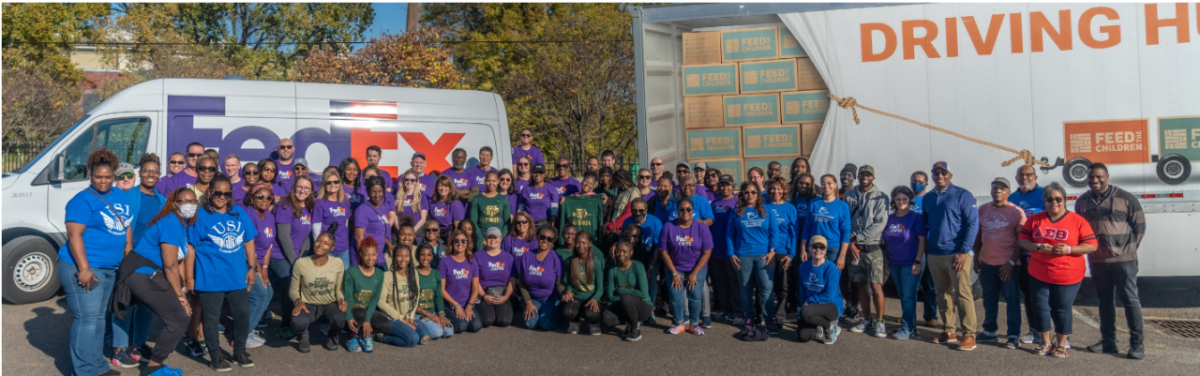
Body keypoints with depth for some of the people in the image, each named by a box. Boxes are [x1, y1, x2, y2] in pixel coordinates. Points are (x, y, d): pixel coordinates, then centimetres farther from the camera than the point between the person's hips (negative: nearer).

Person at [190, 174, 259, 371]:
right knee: (212, 317, 7)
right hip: (210, 278, -4)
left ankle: (240, 351, 28)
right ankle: (216, 356, 20)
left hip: (237, 276, 4)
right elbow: (191, 247, -4)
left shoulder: (239, 213, 6)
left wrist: (251, 267, 6)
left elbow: (248, 241, 10)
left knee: (242, 314, 11)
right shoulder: (200, 215, -5)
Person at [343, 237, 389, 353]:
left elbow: (375, 300, -5)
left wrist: (367, 320, -18)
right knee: (361, 313, -37)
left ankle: (363, 334, 3)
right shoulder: (351, 272, -10)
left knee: (386, 325, -24)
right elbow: (348, 297, -13)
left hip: (369, 311, 3)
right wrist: (349, 318, -27)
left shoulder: (379, 274, 0)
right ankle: (353, 337, -8)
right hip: (353, 310, -3)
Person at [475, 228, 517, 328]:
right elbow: (475, 280, 0)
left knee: (505, 321, -24)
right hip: (484, 294, -1)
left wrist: (506, 297, -9)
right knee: (487, 321, -27)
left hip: (502, 296, 1)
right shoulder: (478, 256, 5)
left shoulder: (508, 257, 11)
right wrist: (484, 296, -12)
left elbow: (512, 280, 5)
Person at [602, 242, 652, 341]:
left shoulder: (638, 266, -12)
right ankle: (630, 323, 3)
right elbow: (610, 295, -2)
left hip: (643, 306, -4)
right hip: (623, 307, 4)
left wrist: (621, 291, -12)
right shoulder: (613, 269, 0)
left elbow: (643, 294, -19)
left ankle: (636, 329, -11)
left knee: (625, 298, -35)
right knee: (606, 317, -26)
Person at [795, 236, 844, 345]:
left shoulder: (831, 268, -15)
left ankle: (830, 326, -6)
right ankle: (818, 329, 21)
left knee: (806, 312, -36)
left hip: (831, 306, -5)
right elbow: (802, 290, 8)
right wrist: (803, 305, -3)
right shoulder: (804, 266, 1)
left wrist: (809, 301, -15)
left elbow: (829, 295, -20)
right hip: (809, 305, 5)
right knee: (803, 337, -15)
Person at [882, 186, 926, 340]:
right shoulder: (890, 218, 8)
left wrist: (918, 261, -15)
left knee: (908, 296, -6)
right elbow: (886, 241, 14)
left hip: (910, 264, -6)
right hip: (895, 264, 6)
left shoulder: (915, 217, -8)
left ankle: (907, 328, -2)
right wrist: (887, 259, 10)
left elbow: (922, 241, -10)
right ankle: (911, 325, 23)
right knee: (902, 296, 12)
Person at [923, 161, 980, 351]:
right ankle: (949, 331, 19)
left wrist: (964, 251, -15)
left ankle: (969, 335, -2)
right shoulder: (927, 198, 14)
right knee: (943, 294, 10)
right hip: (934, 255, 6)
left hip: (957, 254, -6)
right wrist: (926, 252, 12)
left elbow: (973, 224, -8)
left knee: (963, 294, -6)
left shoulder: (962, 195, -4)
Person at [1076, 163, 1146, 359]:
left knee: (1130, 299, -3)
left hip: (1123, 259, -4)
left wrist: (1128, 249, 0)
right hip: (1097, 260, 4)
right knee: (1104, 300, 11)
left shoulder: (1126, 198, -5)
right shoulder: (1081, 202, 6)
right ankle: (1108, 341, 19)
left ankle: (1137, 343, 3)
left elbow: (1139, 226, 0)